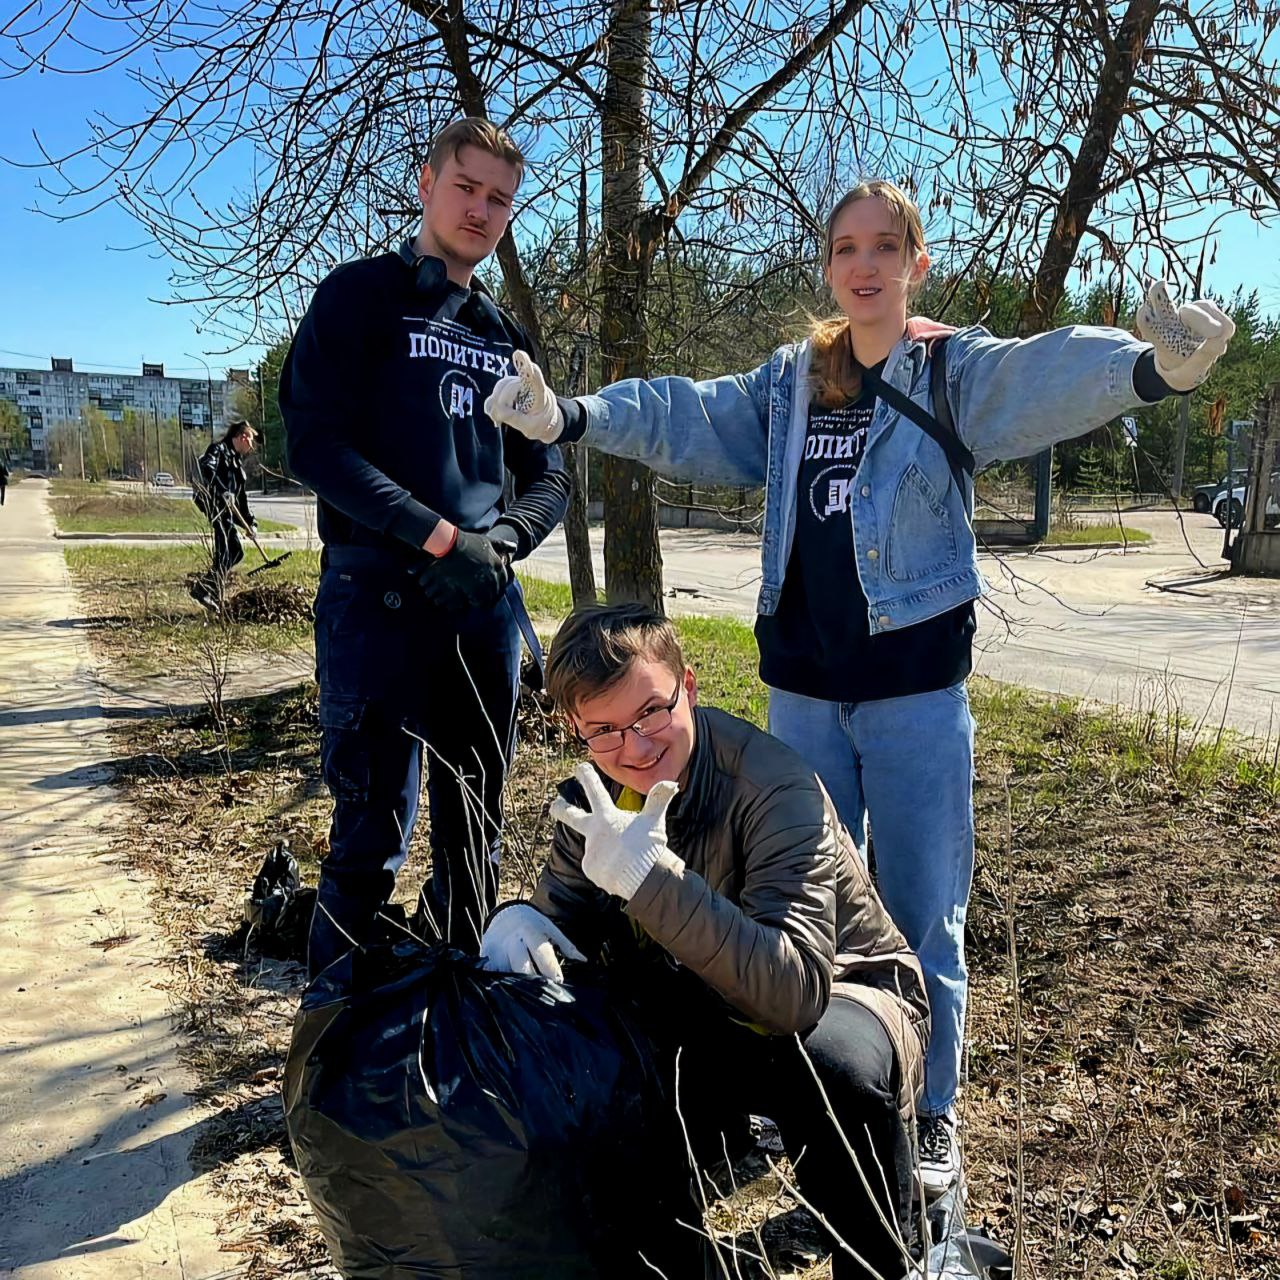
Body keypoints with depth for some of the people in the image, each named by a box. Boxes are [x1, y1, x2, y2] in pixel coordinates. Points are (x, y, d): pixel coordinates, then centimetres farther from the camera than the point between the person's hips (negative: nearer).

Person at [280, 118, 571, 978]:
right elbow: (313, 439, -9)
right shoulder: (361, 295, 4)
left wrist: (500, 539, -7)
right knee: (374, 833, -4)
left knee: (476, 835, 10)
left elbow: (549, 473, 15)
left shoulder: (509, 337, 19)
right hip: (378, 596, -5)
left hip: (485, 602, 5)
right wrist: (438, 536, -15)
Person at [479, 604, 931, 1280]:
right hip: (702, 1011, 5)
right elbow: (563, 910, -2)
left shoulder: (774, 789, -29)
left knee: (835, 1067, -38)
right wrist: (517, 922, -26)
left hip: (841, 991, -4)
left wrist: (651, 874, -48)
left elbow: (794, 991, -39)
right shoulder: (594, 799, -10)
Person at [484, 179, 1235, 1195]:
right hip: (803, 689, 4)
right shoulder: (791, 381, 10)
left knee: (923, 913, 5)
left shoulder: (956, 370, -4)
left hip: (917, 689, -4)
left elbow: (1050, 375, -22)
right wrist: (568, 416, -4)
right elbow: (685, 418, 7)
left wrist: (1153, 366, -43)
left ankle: (931, 1117, 25)